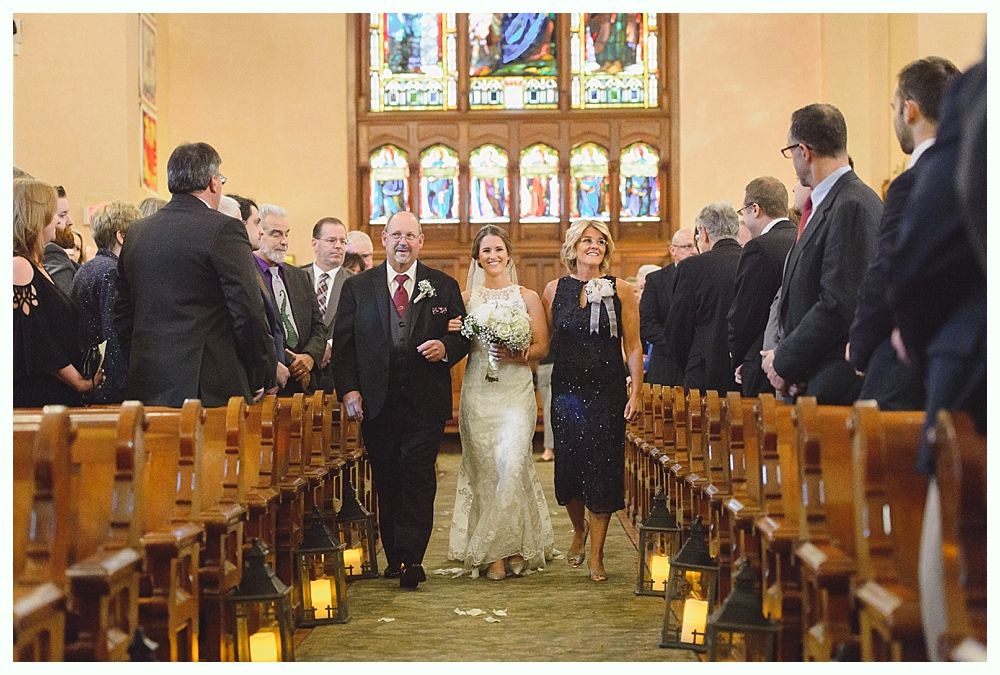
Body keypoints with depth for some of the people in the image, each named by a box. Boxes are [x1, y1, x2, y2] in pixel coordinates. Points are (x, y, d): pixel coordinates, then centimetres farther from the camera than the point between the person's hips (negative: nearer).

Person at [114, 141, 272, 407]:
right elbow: (248, 312, -10)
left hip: (148, 389, 6)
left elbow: (122, 314, 15)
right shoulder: (224, 229, -8)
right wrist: (257, 380, 1)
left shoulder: (136, 232, 11)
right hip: (212, 389, -6)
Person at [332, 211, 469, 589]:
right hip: (376, 402, 1)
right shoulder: (357, 287, 9)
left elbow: (464, 336, 11)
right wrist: (348, 390, -5)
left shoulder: (444, 287, 9)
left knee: (418, 479, -8)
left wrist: (446, 348, -12)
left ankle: (410, 558, -9)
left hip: (426, 402, -1)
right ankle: (395, 558, 15)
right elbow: (342, 343, 5)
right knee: (386, 482, 6)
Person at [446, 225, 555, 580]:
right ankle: (493, 551, 6)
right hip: (478, 393, 2)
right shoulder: (466, 298, 10)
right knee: (485, 468, -1)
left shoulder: (528, 297, 7)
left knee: (512, 463, -15)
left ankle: (511, 545, -1)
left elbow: (542, 347, 3)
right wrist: (454, 335, -11)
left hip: (516, 391, -1)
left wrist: (515, 355, -14)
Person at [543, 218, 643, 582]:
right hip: (567, 388, 2)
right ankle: (580, 529, 35)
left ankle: (596, 554, 7)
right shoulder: (555, 289, 5)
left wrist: (636, 391, -5)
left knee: (603, 469, -1)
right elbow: (546, 342, 9)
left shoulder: (621, 290, 1)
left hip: (608, 391, -1)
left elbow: (633, 345, 0)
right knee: (569, 466, 5)